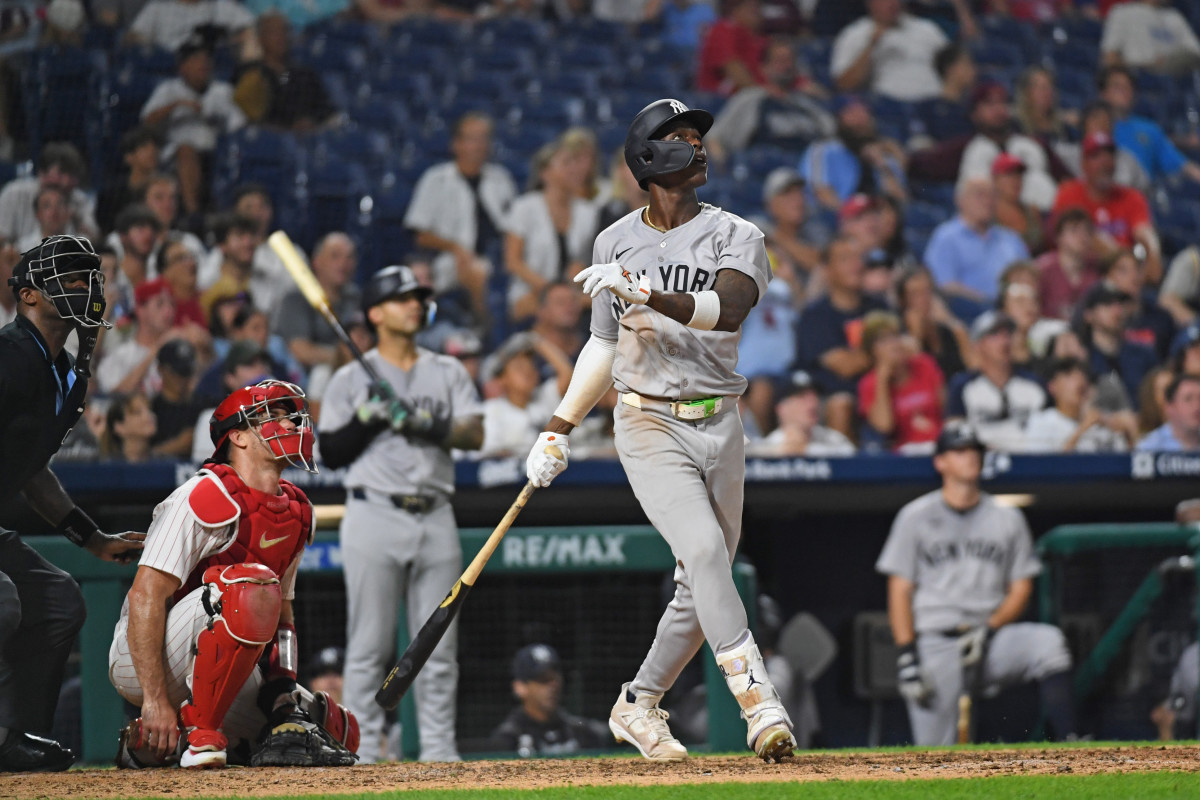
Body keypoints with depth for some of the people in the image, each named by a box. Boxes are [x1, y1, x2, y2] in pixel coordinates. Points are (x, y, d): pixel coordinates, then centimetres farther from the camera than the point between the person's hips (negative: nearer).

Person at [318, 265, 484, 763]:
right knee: (369, 643, -6)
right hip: (375, 514, -3)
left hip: (435, 517, 3)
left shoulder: (448, 373, 14)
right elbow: (331, 453, 1)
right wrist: (367, 419, -13)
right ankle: (364, 750, -4)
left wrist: (425, 424, -14)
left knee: (438, 645, 2)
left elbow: (474, 435, 1)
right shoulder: (352, 379, 6)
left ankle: (439, 749, 7)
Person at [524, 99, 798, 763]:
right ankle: (758, 701, -29)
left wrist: (645, 293, -34)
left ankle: (638, 707, 25)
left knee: (703, 584, 6)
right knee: (702, 548, -22)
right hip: (649, 424, -1)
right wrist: (559, 429, 17)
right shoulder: (615, 243, 8)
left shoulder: (735, 237, 0)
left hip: (719, 426, 2)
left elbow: (727, 308, -21)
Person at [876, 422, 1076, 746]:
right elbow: (900, 591, 3)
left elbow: (1020, 589, 11)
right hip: (933, 643, -1)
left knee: (1048, 642, -29)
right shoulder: (915, 517, 8)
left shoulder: (1007, 519, 13)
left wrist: (989, 630, -9)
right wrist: (907, 656, -10)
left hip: (990, 642, 1)